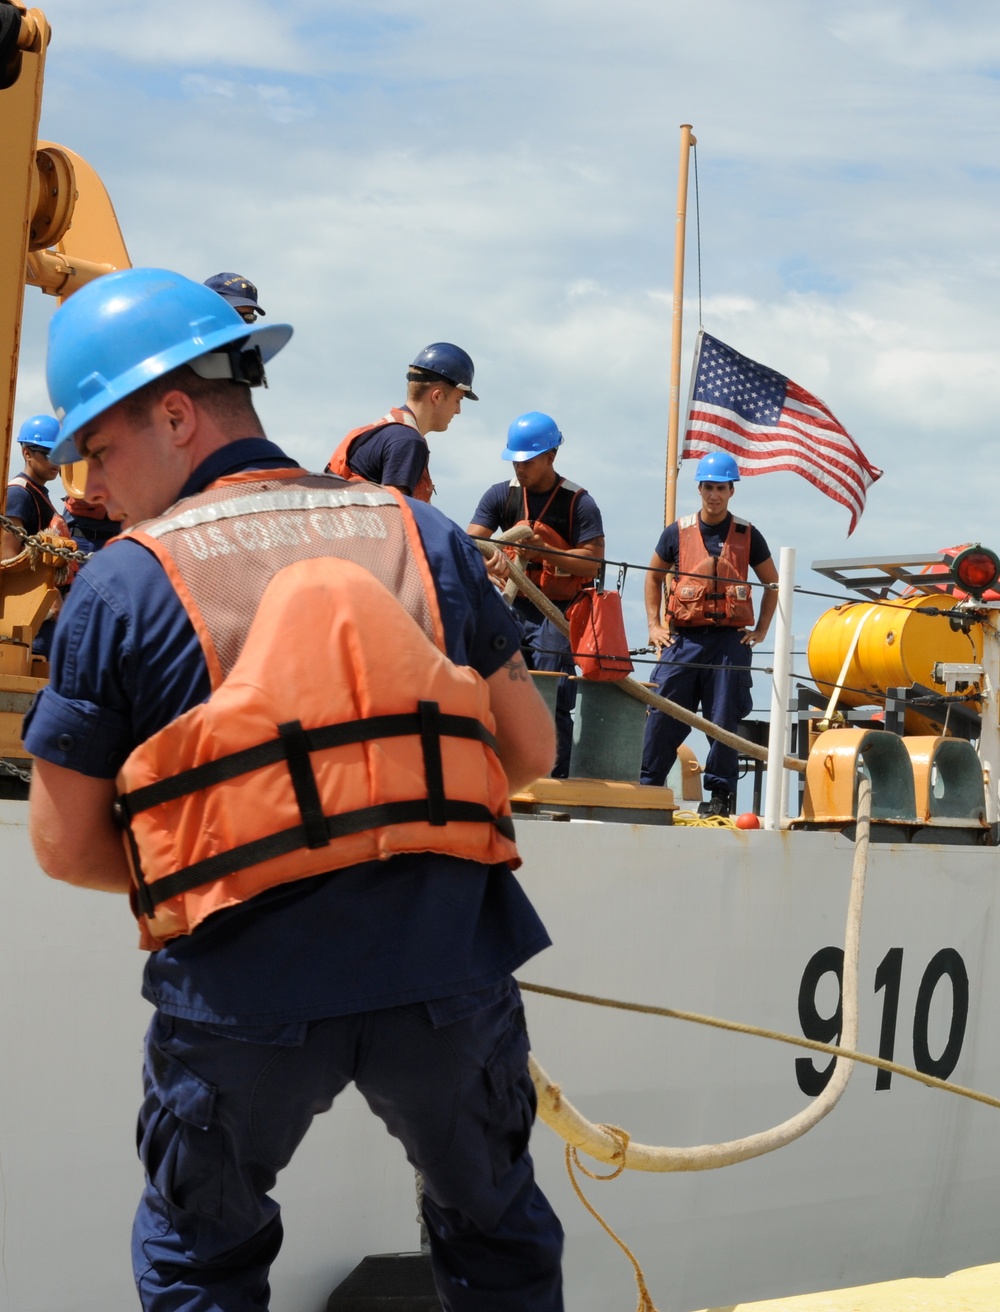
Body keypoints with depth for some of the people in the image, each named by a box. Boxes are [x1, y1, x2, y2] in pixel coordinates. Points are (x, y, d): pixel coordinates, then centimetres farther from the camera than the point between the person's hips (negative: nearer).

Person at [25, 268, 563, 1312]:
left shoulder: (123, 582, -5)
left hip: (241, 996, -2)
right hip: (448, 974, 3)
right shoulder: (418, 534, 4)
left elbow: (63, 846, -2)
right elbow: (530, 747, 8)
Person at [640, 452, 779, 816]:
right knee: (663, 716, -3)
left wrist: (761, 630, 9)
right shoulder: (678, 532, 6)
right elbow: (653, 576, 18)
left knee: (724, 719, 0)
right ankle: (648, 787, 5)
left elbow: (772, 582, 17)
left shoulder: (747, 535, 7)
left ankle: (721, 793, 7)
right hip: (683, 638, 0)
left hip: (730, 640, 0)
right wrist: (654, 624, 9)